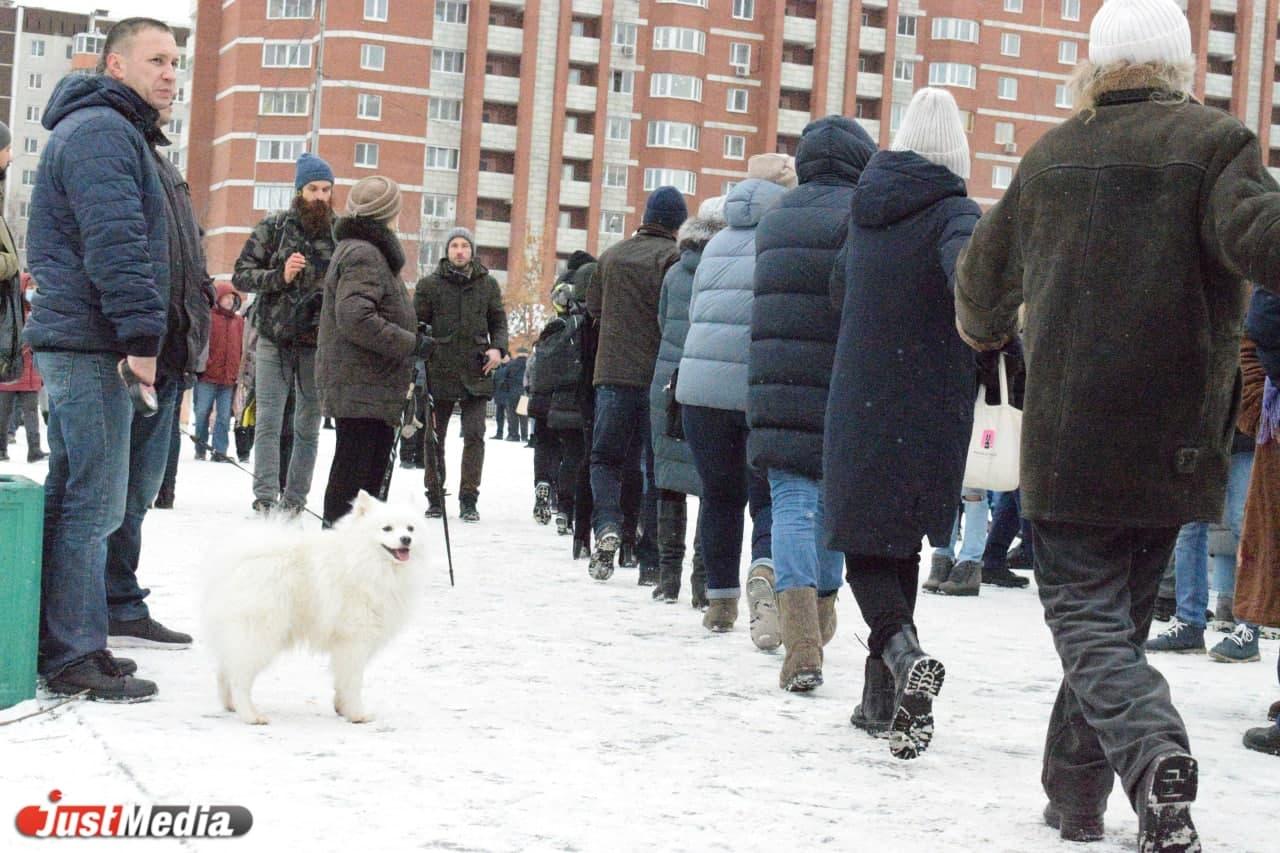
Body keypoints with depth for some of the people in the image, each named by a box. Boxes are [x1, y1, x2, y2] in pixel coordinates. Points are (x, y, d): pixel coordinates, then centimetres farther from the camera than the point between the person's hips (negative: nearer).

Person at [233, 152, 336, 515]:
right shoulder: (274, 227, 1)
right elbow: (241, 274, 0)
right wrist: (280, 276, -15)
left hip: (319, 344, 1)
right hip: (274, 340, -1)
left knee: (308, 428, 6)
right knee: (268, 423, -4)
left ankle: (293, 502, 14)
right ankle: (265, 499, -2)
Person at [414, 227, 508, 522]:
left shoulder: (487, 284, 9)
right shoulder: (429, 284, 4)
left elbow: (498, 321, 14)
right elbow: (416, 323, 4)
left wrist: (497, 348, -3)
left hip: (476, 373, 0)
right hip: (439, 372, 0)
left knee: (474, 436, -6)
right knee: (435, 437, 7)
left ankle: (468, 500, -1)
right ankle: (435, 498, 19)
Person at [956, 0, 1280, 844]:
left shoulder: (1050, 156, 10)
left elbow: (985, 272, 25)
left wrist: (986, 329, 47)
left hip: (1065, 442, 1)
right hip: (1171, 446, -1)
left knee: (1088, 615, 2)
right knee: (1118, 612, 15)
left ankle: (1154, 755, -25)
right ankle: (1075, 795, 22)